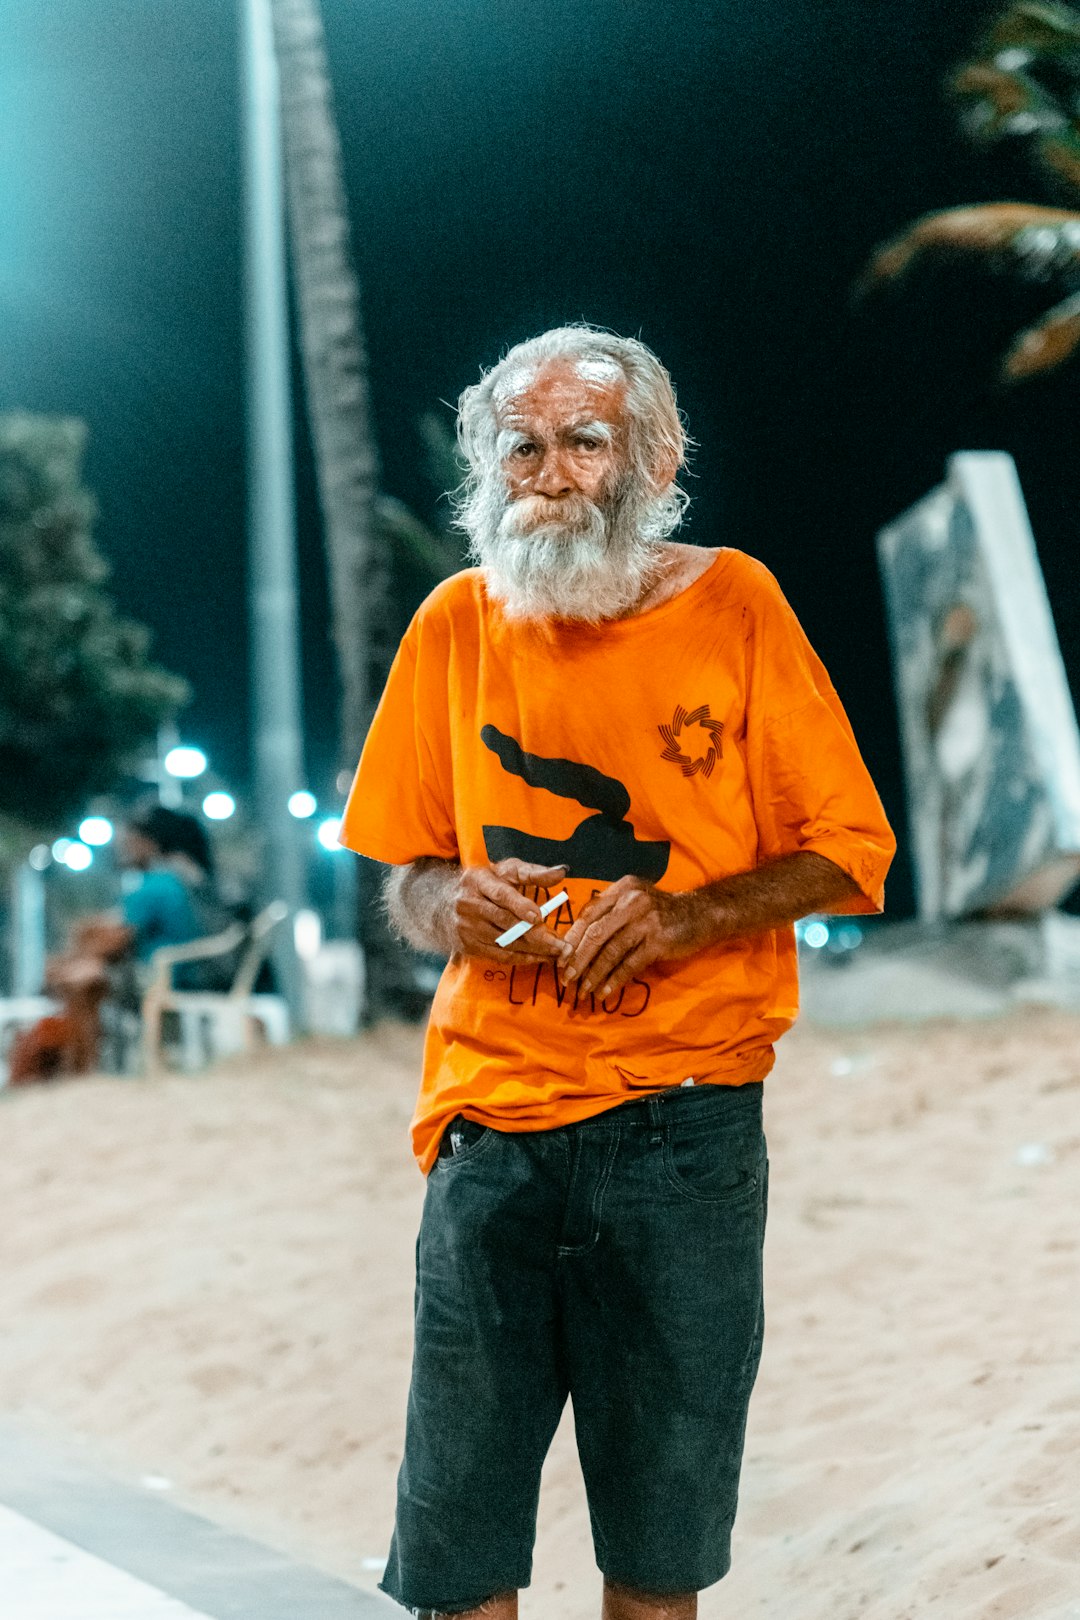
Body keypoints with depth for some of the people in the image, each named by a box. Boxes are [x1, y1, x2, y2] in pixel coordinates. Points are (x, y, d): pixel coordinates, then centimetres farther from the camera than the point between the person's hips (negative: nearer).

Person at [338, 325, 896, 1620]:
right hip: (491, 1123, 2)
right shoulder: (456, 623, 8)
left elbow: (850, 853, 3)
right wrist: (450, 906, -7)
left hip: (685, 1125, -2)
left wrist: (686, 914, -13)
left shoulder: (730, 603, 1)